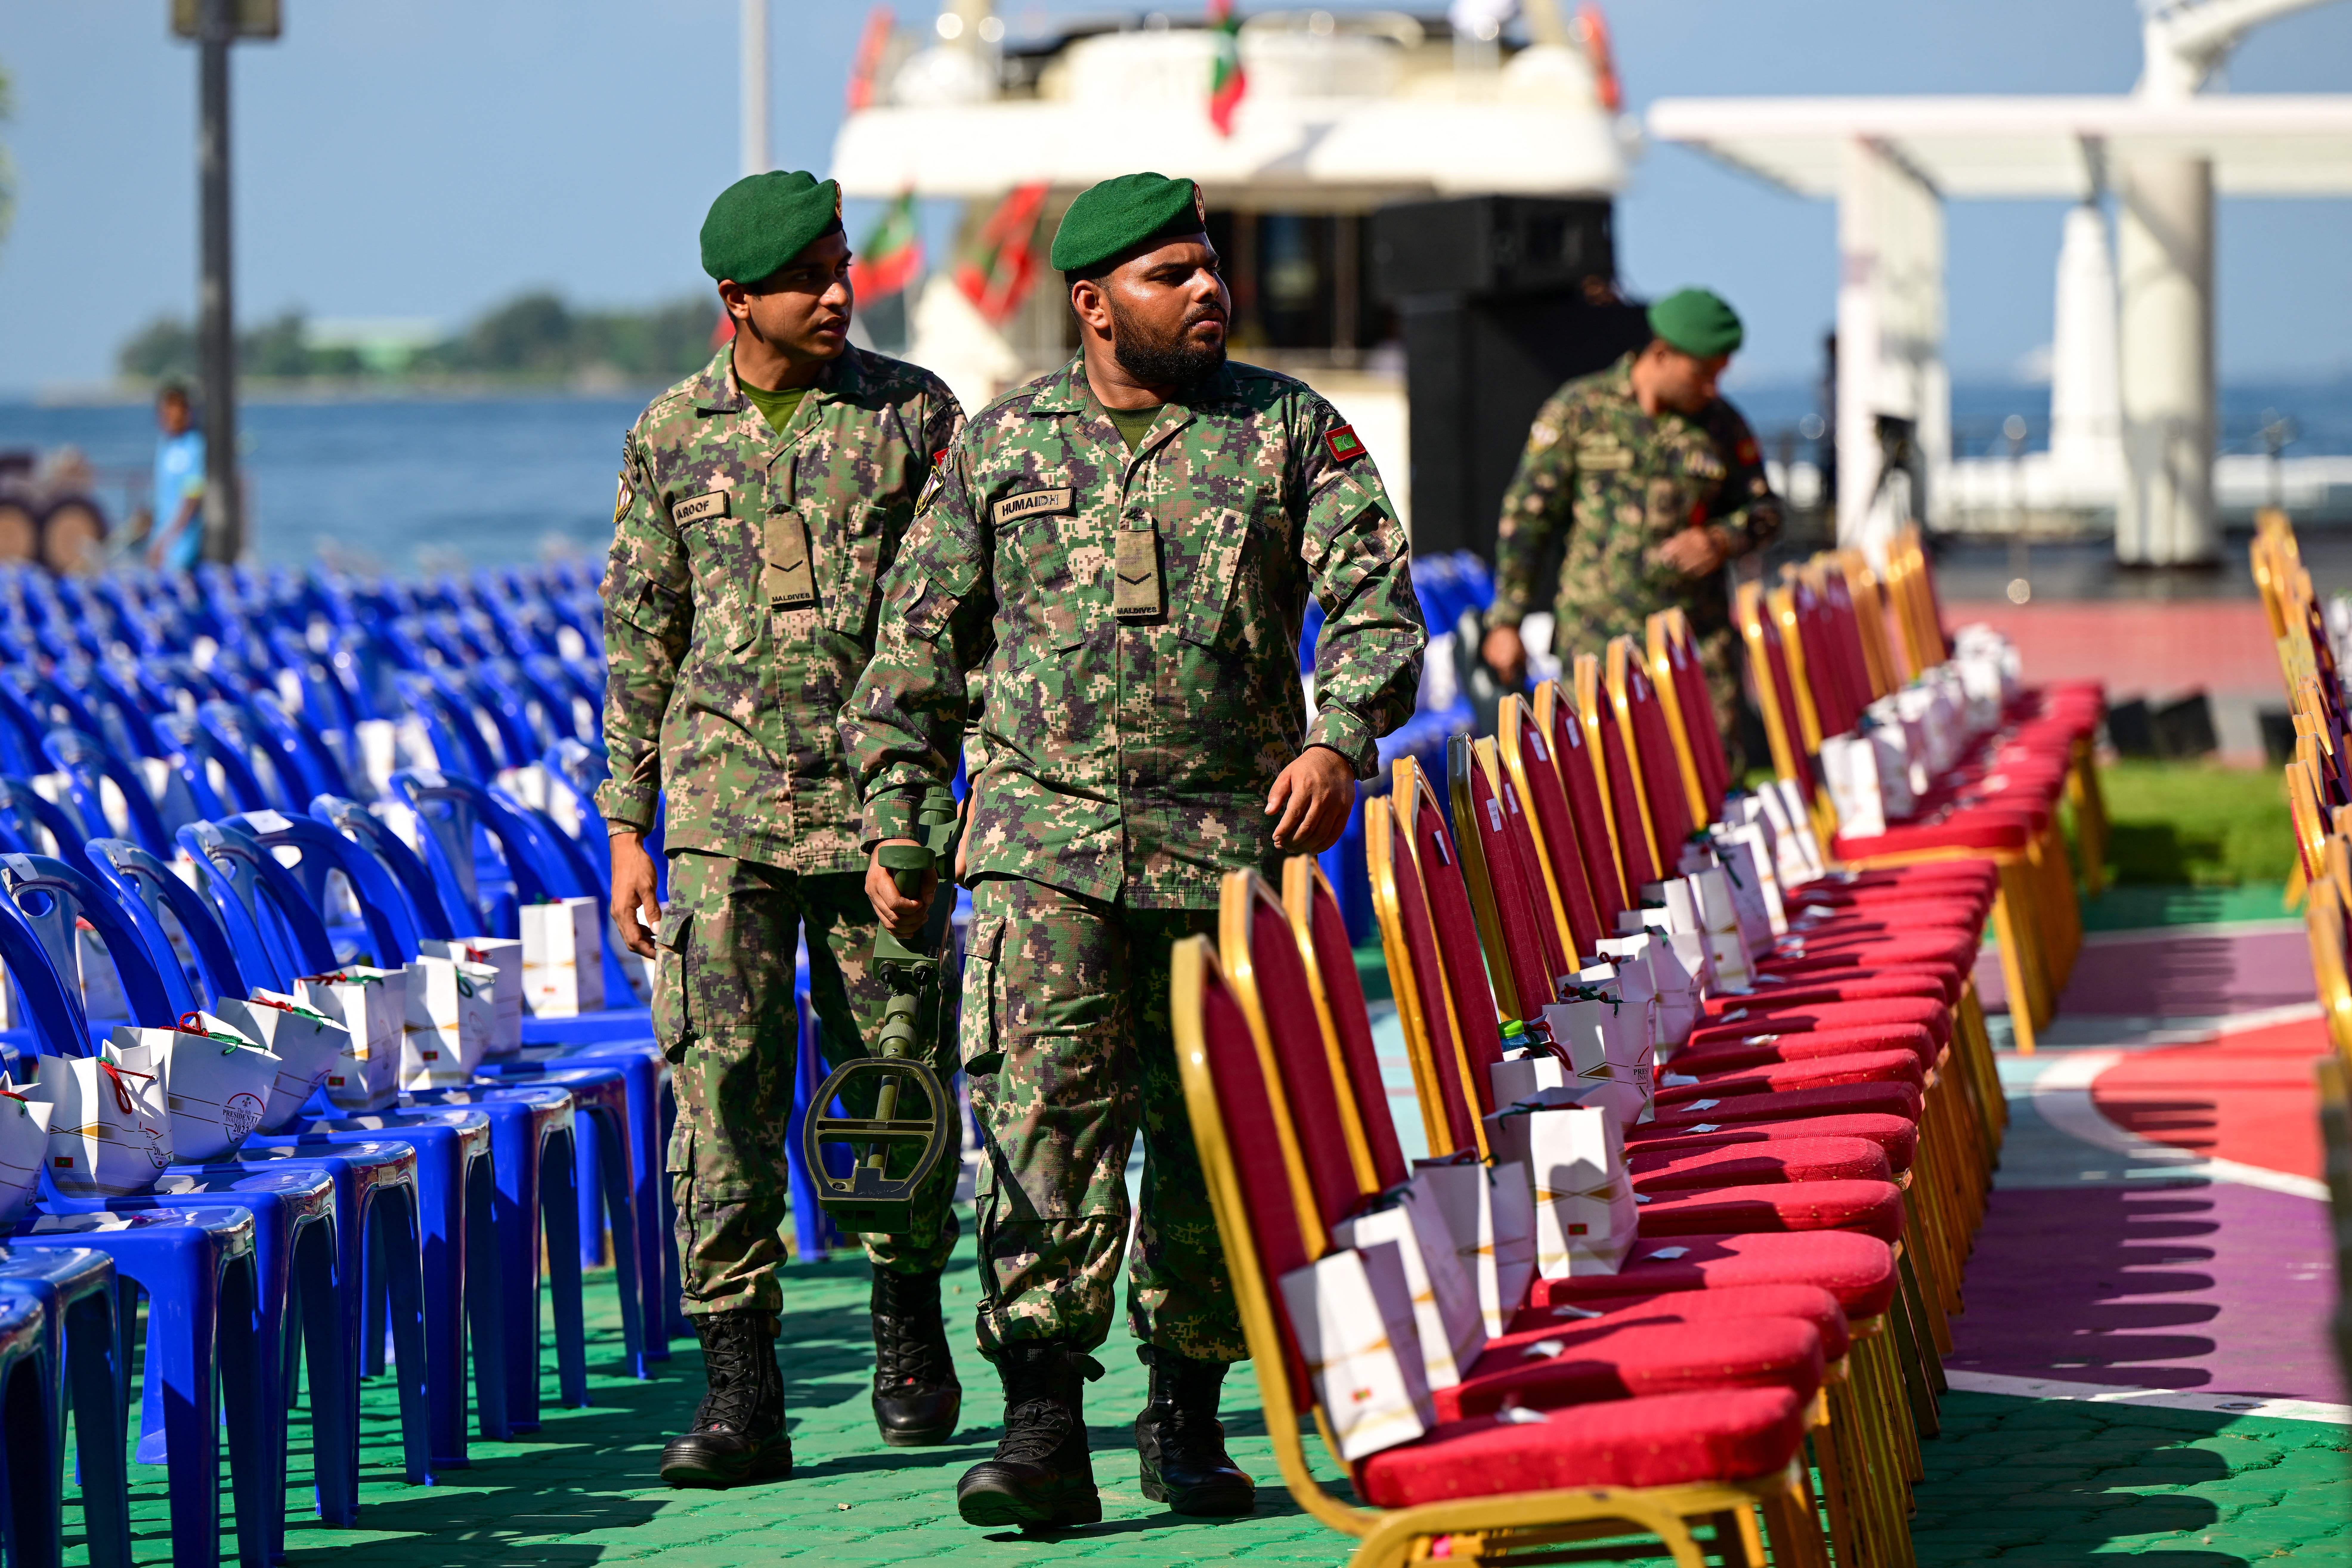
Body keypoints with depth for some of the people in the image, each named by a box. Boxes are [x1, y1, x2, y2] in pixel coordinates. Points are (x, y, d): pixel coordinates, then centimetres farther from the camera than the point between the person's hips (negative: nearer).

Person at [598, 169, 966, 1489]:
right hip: (727, 800, 0)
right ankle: (742, 1391, -5)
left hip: (882, 790, 0)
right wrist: (628, 826, 8)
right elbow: (640, 635, 12)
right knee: (724, 1084, -7)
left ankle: (909, 1328, 29)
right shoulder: (672, 435, 7)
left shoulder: (914, 413, 3)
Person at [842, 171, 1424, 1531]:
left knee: (1214, 1135, 5)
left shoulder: (1289, 430, 6)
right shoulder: (1003, 445, 9)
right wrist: (896, 822, 8)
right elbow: (923, 644, 13)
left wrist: (1341, 739, -19)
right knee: (1045, 1113, -13)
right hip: (1048, 836, -1)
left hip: (1230, 842, 1)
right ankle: (1045, 1427, -15)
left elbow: (1377, 598, -2)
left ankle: (1188, 1419, 17)